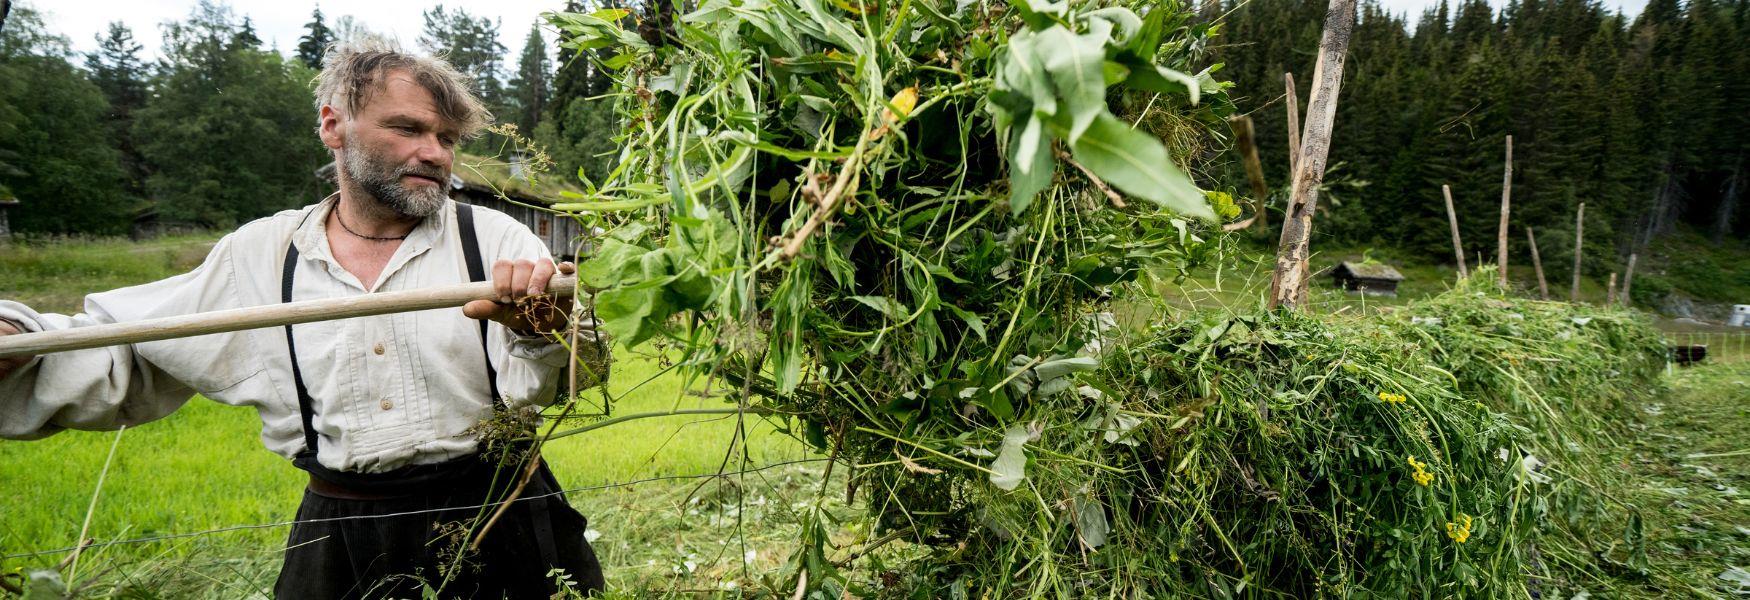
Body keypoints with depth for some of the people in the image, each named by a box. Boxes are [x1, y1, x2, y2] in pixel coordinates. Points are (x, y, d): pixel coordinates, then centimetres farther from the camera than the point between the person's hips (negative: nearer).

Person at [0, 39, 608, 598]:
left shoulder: (495, 238, -6)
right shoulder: (256, 254, 2)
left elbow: (584, 372, -14)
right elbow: (115, 352, 11)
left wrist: (541, 333, -36)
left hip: (500, 528, -2)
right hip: (341, 544, 3)